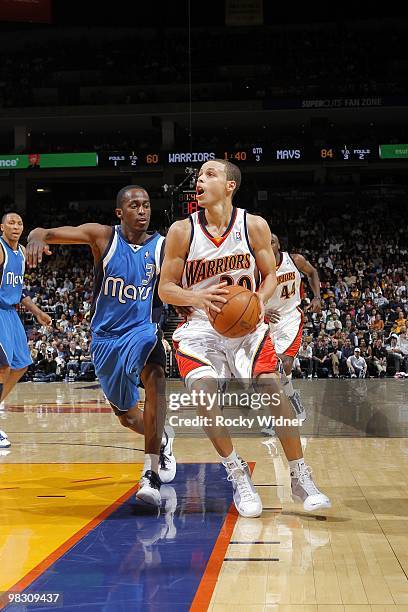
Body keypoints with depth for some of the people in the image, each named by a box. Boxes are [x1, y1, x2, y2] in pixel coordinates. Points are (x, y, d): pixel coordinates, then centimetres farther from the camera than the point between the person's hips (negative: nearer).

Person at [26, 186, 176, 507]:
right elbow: (45, 233, -15)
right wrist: (37, 238, -41)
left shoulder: (163, 247, -6)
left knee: (154, 375, -35)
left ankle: (152, 472, -36)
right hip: (106, 336, 2)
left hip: (143, 330, -2)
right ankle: (162, 439, 48)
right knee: (125, 414, 12)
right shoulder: (102, 236, -8)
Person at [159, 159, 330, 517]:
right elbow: (166, 288, -4)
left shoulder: (254, 226, -7)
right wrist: (196, 297, -26)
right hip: (202, 326, 0)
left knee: (273, 388, -15)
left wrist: (259, 299, -19)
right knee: (203, 393, -22)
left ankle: (300, 477, 1)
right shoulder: (182, 231, -9)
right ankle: (238, 477, -2)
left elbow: (270, 275, 4)